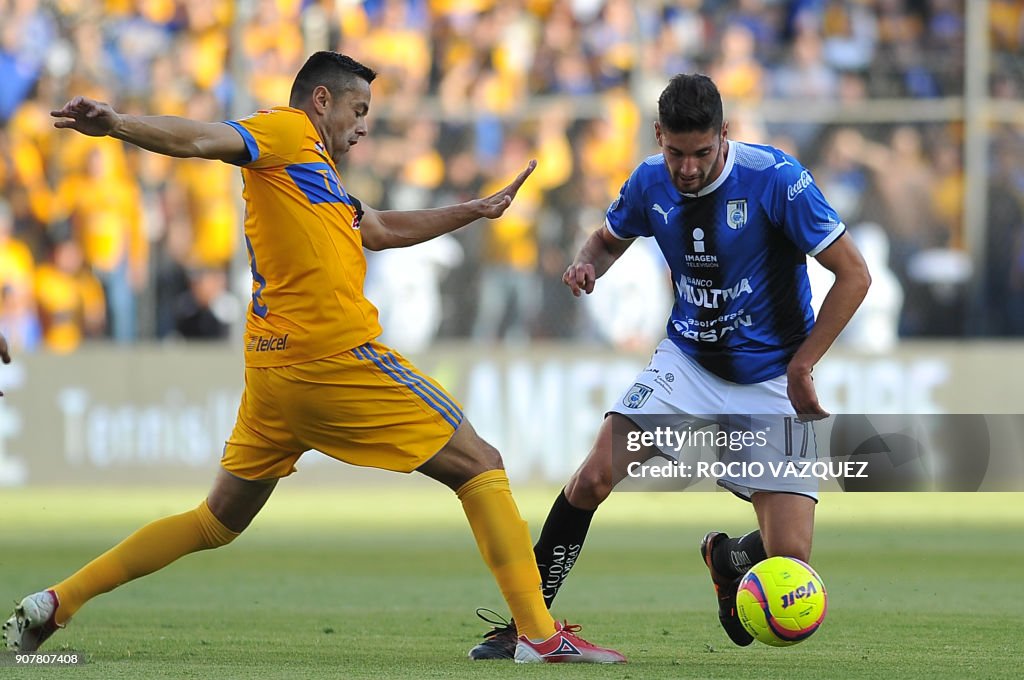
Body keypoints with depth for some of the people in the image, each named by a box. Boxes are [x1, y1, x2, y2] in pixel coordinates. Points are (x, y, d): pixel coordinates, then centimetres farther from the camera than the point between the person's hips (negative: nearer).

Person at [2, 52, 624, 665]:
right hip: (337, 356, -10)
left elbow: (382, 229, 38)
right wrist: (116, 124, -33)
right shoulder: (288, 132, -2)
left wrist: (476, 211, 42)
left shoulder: (315, 174, 25)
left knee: (218, 522, 16)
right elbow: (201, 139, -17)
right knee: (480, 466, 0)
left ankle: (54, 604, 10)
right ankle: (540, 635, -5)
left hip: (274, 371, 10)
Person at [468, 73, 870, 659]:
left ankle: (726, 560, 25)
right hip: (688, 362, 3)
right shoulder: (651, 183, -6)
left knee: (788, 559, -12)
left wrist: (800, 368, -16)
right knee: (594, 477, -18)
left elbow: (854, 274, -16)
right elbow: (610, 239, 17)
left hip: (771, 380, -3)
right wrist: (589, 263, -9)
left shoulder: (775, 178, -20)